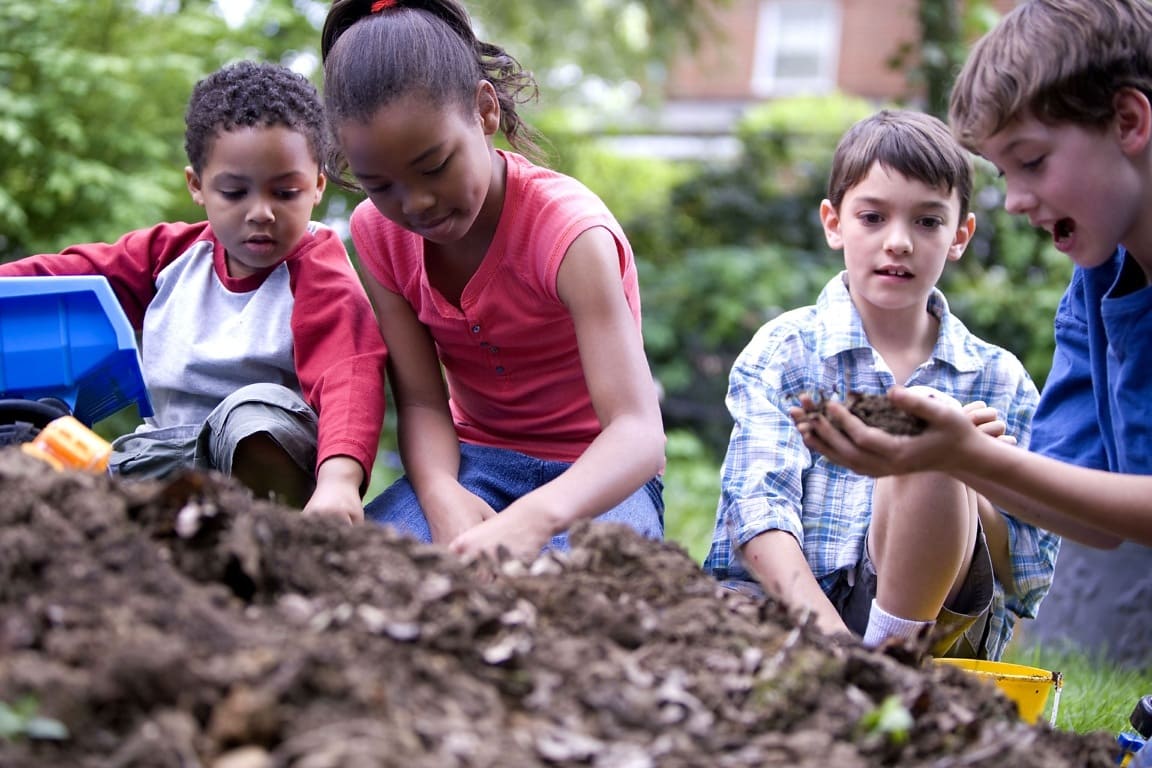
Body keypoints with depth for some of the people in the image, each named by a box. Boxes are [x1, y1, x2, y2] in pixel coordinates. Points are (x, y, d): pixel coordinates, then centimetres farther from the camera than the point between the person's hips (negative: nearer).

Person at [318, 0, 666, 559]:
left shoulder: (567, 231, -25)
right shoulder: (377, 232, -7)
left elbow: (640, 432, -35)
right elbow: (422, 402, -9)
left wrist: (535, 516, -56)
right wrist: (441, 495, -34)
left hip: (594, 474, -4)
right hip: (477, 459, 4)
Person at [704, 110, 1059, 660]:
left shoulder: (999, 381, 11)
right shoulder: (782, 351, 6)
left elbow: (1033, 577, 9)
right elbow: (760, 512, -8)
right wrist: (833, 641, -25)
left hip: (932, 623, 1)